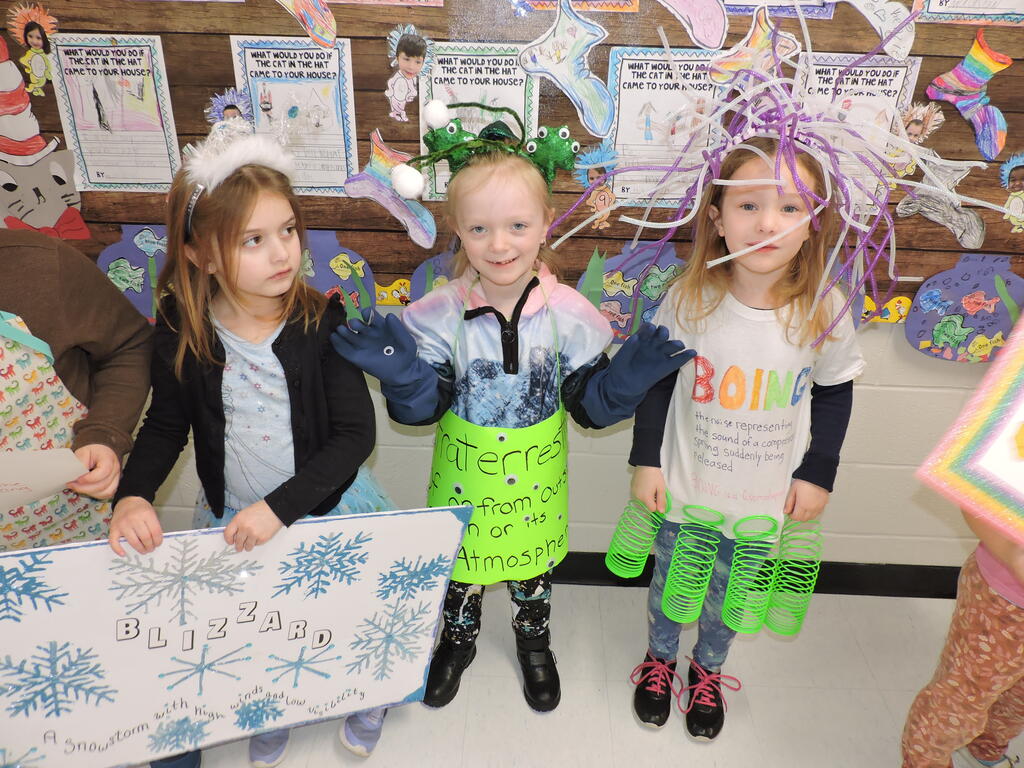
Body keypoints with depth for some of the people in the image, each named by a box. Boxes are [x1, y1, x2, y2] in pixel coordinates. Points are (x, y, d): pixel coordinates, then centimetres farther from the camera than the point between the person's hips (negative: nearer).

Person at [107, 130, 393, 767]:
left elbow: (356, 434, -18)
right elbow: (167, 425, 4)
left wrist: (281, 506, -25)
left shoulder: (321, 321, -18)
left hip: (328, 507, -2)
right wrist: (133, 495, -13)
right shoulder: (183, 330, -11)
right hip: (232, 516, 2)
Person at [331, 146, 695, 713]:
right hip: (464, 473, 0)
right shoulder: (441, 314, -17)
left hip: (536, 473, 1)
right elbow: (424, 406, -14)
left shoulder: (567, 313, -16)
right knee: (459, 556, 21)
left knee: (532, 559, 23)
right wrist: (399, 372, -33)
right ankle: (458, 637, 53)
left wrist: (627, 379, -28)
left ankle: (533, 639, 54)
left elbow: (590, 404, -9)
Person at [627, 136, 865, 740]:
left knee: (729, 594, 21)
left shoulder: (824, 312, -16)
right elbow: (656, 381, -7)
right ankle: (660, 657, 51)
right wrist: (647, 461, -6)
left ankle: (708, 669, 51)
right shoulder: (689, 300, -18)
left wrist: (818, 473, -1)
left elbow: (834, 394, -1)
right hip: (685, 486, 0)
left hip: (764, 498, 1)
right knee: (669, 583, 21)